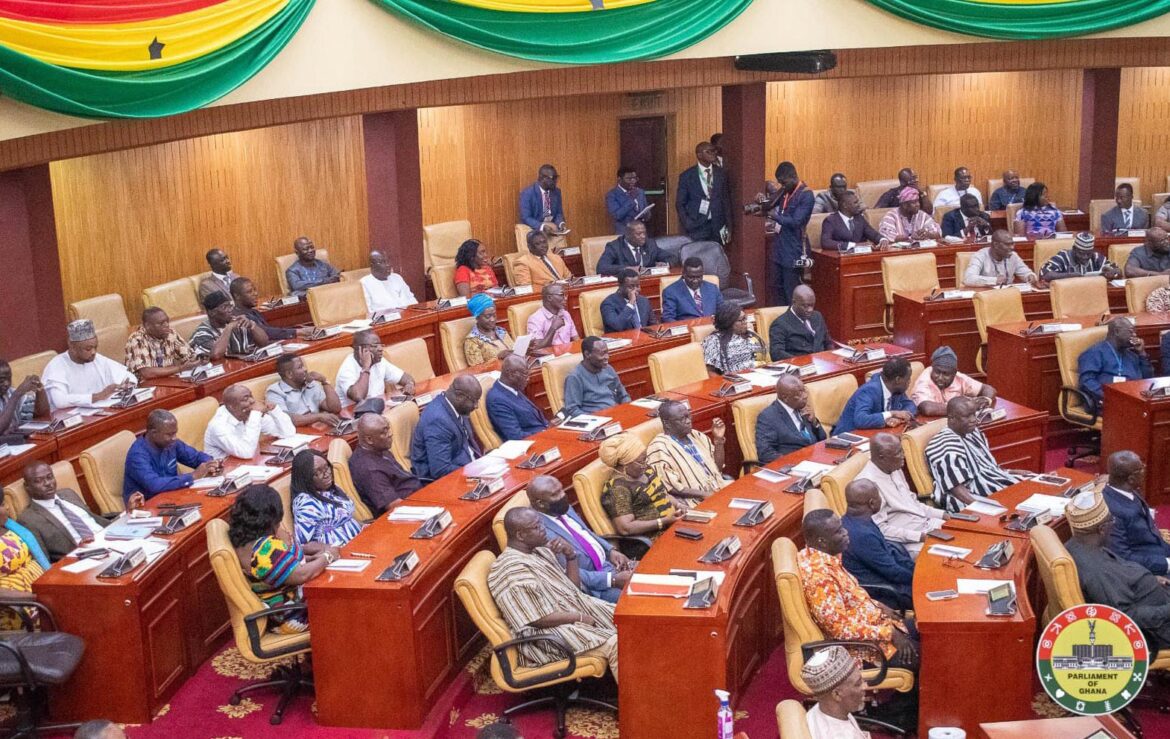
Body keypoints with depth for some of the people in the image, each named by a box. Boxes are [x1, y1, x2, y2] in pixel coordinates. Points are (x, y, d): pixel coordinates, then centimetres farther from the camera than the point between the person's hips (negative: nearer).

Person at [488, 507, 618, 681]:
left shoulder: (540, 551, 10)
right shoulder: (511, 570, -19)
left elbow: (573, 587, 13)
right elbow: (539, 619, -22)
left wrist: (570, 555, -3)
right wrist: (580, 618, -15)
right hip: (549, 632, -10)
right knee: (614, 644, -26)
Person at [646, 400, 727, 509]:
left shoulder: (696, 436, 13)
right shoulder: (659, 447, -9)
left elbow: (717, 467, 17)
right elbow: (671, 487, -14)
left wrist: (718, 439, 4)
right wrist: (705, 494, -19)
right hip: (698, 504, -8)